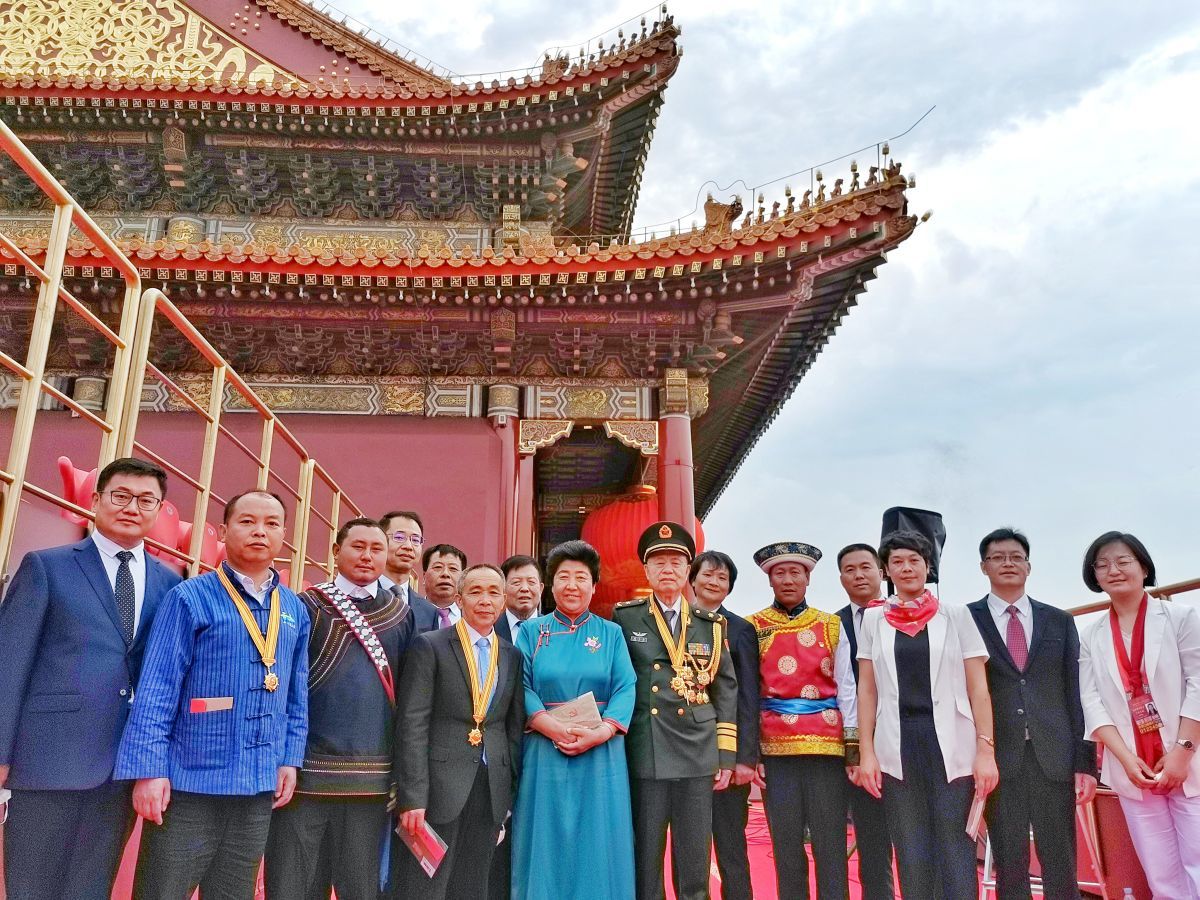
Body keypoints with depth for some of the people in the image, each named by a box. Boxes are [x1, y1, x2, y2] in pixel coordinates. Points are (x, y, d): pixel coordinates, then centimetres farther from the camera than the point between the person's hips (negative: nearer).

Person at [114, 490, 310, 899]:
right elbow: (156, 690, -10)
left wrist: (290, 759, 7)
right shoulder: (190, 598, -7)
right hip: (189, 784, -5)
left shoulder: (295, 611, 8)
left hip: (259, 788, 5)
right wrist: (149, 770, -14)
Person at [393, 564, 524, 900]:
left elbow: (515, 726, 12)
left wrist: (513, 788, 7)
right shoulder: (429, 646, -4)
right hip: (439, 787, -4)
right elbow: (412, 725, -9)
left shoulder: (512, 656, 11)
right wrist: (412, 796, -14)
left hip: (492, 790, 4)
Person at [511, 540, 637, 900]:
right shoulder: (531, 631, 7)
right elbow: (521, 688, -3)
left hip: (600, 756, 1)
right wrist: (554, 728, -18)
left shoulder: (611, 634, 8)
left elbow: (626, 689, -1)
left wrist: (600, 732, -18)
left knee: (598, 846, 6)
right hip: (545, 754, 0)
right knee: (547, 846, 5)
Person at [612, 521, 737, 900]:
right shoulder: (624, 618, 3)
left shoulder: (710, 625, 9)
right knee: (644, 863, 5)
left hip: (697, 756, 2)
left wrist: (726, 756, 3)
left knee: (695, 864, 9)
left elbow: (726, 689, 8)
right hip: (644, 757, -2)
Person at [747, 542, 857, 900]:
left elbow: (846, 687, 5)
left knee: (830, 843, 4)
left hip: (827, 746, 0)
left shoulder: (831, 625, 7)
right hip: (775, 748, 0)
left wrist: (853, 745, -2)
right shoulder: (753, 627, 5)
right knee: (786, 843, 6)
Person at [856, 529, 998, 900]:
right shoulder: (873, 620, 8)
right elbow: (867, 690, 8)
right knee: (911, 855, 8)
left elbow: (978, 688, 2)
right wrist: (867, 753, 2)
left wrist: (986, 750, -6)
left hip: (952, 744, -1)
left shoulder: (956, 616, 4)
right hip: (897, 748, 1)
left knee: (957, 850, 1)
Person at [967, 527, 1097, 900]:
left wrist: (1085, 762, 2)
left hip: (1054, 756, 2)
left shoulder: (1059, 621, 11)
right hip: (997, 757, -2)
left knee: (1061, 868, 6)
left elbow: (1076, 692, 8)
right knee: (1009, 869, 4)